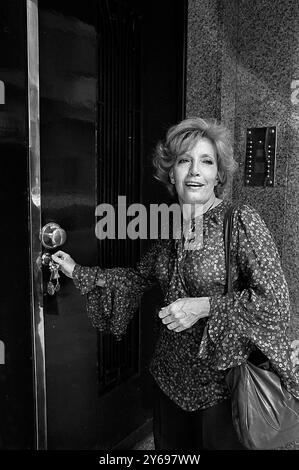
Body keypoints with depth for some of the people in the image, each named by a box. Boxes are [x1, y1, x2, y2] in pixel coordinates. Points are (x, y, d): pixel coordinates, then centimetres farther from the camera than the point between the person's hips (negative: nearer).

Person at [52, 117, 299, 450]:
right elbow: (140, 276, 12)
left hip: (221, 380, -5)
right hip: (170, 374, 6)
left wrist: (203, 306, -23)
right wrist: (78, 272, 12)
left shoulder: (241, 221, -18)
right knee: (169, 447, 24)